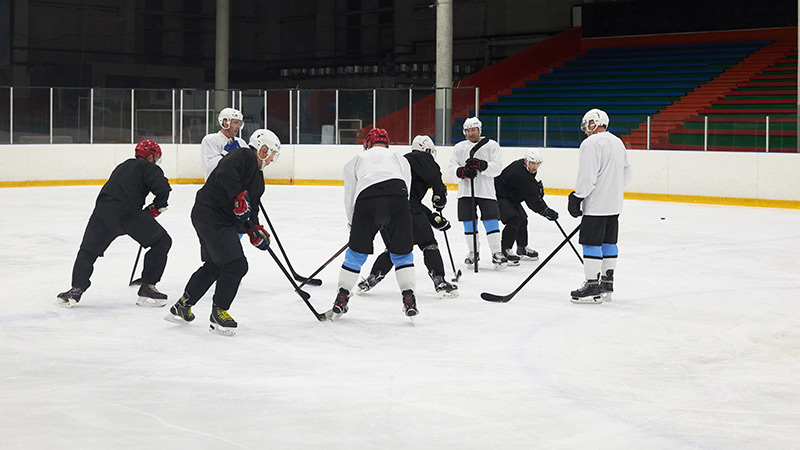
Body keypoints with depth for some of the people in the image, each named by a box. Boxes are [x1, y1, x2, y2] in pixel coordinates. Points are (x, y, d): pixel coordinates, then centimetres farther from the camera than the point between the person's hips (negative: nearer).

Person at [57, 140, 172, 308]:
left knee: (88, 250, 18)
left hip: (104, 209, 5)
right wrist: (157, 207, 11)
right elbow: (162, 187, -7)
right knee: (162, 242, 12)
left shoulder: (123, 166, 34)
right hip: (129, 212, -5)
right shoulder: (149, 167, 12)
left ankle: (76, 289, 2)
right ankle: (147, 289, 9)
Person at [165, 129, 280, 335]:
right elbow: (225, 174, -28)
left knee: (214, 266, 22)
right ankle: (218, 314, 1)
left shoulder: (257, 176, 21)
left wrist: (255, 230, 5)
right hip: (210, 215, -11)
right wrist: (239, 197, -31)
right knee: (236, 265, -12)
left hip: (225, 221, 11)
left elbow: (251, 205, 19)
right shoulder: (244, 156, -10)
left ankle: (182, 306, 34)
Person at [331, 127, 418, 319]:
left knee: (356, 252, 14)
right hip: (397, 199, 0)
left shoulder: (355, 160, 33)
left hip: (366, 200, 0)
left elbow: (349, 197, 29)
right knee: (402, 252, 15)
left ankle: (341, 300, 19)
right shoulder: (400, 159, 34)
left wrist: (352, 225, 43)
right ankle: (409, 301, 7)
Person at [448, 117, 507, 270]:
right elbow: (452, 166, 6)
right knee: (468, 222, 4)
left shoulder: (492, 145, 4)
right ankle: (473, 252, 19)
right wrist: (462, 171, -16)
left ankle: (497, 253, -2)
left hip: (486, 190, -3)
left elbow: (497, 167, -5)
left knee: (491, 221, -8)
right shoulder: (459, 147, 12)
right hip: (465, 191, 3)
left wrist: (481, 165, -21)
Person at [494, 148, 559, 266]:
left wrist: (538, 187, 8)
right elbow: (531, 199, -33)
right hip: (498, 196, -11)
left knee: (522, 219, 17)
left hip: (510, 197, 11)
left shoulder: (528, 169, -2)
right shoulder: (519, 173, -33)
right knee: (514, 220, -25)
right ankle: (504, 251, -21)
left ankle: (522, 249, 34)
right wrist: (545, 211, -33)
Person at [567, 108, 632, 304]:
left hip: (596, 204, -9)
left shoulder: (591, 143, -14)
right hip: (614, 204, 9)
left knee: (591, 243, -6)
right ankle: (607, 284, 19)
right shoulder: (618, 142, 15)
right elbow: (626, 174, 20)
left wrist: (577, 197, -13)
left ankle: (592, 286, -7)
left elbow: (587, 177, -20)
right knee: (608, 242, 13)